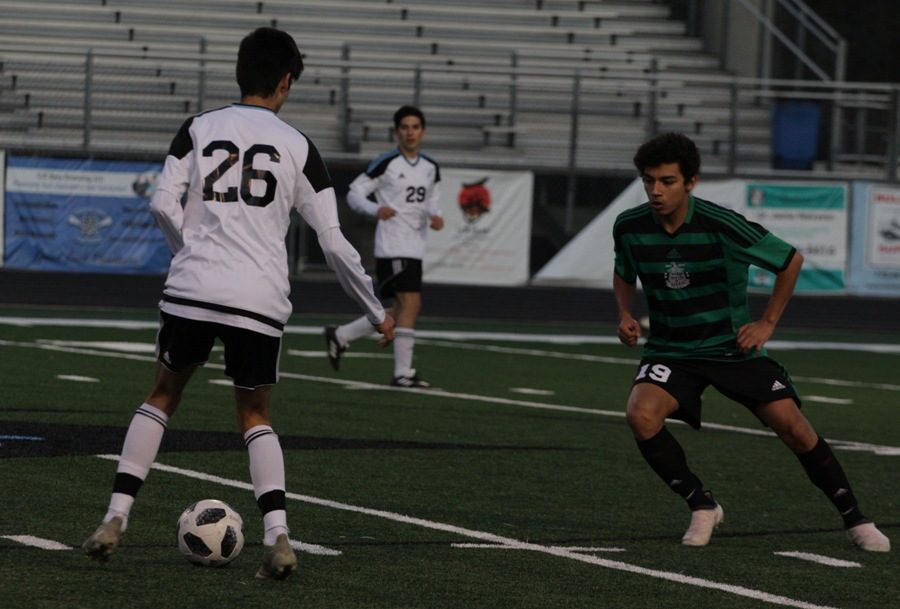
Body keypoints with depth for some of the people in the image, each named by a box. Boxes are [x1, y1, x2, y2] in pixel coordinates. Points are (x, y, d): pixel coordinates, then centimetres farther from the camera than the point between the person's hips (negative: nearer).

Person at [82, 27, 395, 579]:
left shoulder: (198, 129, 9)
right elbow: (335, 243, 5)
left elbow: (164, 204, -3)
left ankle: (115, 520, 10)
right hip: (262, 301, 0)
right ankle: (278, 537, -4)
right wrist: (377, 312, 14)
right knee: (256, 416, 15)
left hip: (192, 291, 0)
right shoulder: (298, 147, 7)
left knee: (163, 396, 20)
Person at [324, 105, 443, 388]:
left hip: (415, 248, 8)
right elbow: (354, 193, -6)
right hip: (392, 247, -8)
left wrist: (435, 216, -1)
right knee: (411, 303, -17)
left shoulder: (430, 168, 12)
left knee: (400, 311, 11)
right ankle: (403, 373, -13)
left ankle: (339, 336, 27)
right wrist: (376, 209, -25)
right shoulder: (386, 164, -7)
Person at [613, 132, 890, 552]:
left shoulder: (720, 225, -21)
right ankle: (702, 507, -5)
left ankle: (854, 520, 10)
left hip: (732, 345, -2)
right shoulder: (629, 226, -10)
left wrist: (768, 323, -7)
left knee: (793, 427, -10)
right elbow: (623, 273, 14)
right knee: (640, 415, -26)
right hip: (670, 349, 2)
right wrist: (625, 315, -4)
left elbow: (790, 260, -7)